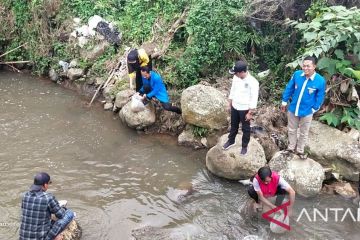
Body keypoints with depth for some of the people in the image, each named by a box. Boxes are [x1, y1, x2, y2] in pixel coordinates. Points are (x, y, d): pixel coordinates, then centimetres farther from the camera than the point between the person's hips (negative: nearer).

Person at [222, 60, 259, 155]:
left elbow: (254, 99, -20)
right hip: (234, 107, 6)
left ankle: (244, 146, 31)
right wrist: (229, 105, 13)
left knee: (245, 128, 13)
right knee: (234, 126, 24)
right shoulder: (236, 78, -6)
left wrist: (250, 113, -16)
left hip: (245, 109, -6)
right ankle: (231, 141, 45)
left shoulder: (252, 82, -25)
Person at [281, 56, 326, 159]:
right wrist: (284, 101, 4)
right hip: (292, 109, 2)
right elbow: (289, 88, -1)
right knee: (291, 130, 21)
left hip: (307, 112, -2)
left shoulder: (320, 81, -20)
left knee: (303, 133, 17)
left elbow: (320, 97, -6)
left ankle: (300, 150, 38)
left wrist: (314, 109, -3)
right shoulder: (297, 74, -15)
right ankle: (291, 148, 41)